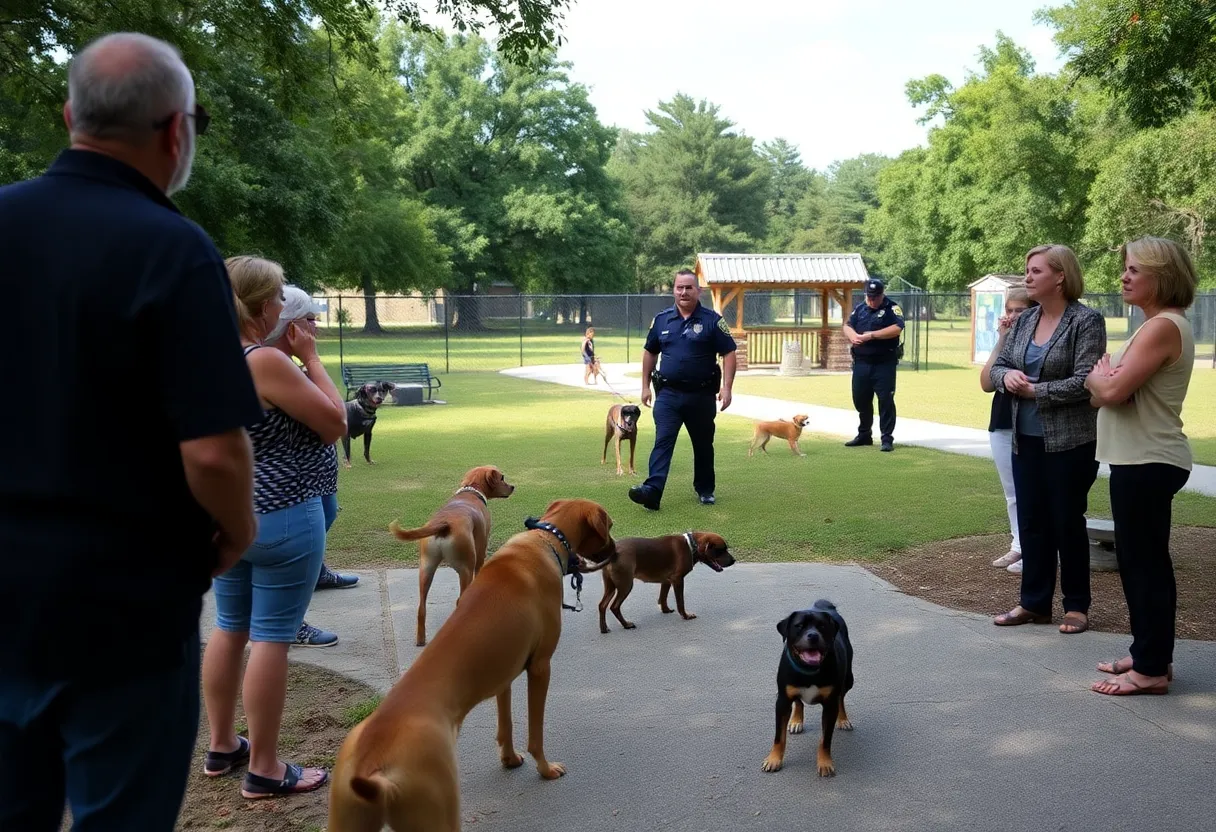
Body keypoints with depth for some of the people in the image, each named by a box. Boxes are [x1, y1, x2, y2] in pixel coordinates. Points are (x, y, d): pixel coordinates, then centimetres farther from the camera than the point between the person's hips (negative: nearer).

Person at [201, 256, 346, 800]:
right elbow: (334, 423, -13)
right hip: (281, 519, -9)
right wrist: (310, 357, -6)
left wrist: (292, 357, 10)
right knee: (271, 638, -1)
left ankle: (222, 746, 29)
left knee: (229, 628, 17)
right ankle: (264, 770, 8)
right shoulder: (266, 361, -20)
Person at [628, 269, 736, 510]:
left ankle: (705, 489, 30)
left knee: (703, 444, 13)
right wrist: (645, 386, 11)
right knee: (662, 441, -12)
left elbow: (729, 353, -5)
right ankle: (652, 490, -23)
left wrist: (727, 387, -14)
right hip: (668, 393, 1)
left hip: (702, 395, -1)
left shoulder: (712, 320, -4)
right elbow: (650, 352, 15)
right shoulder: (662, 319, 5)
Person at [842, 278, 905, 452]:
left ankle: (887, 439, 0)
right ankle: (864, 435, 28)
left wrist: (871, 335, -20)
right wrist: (854, 336, -13)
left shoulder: (892, 308, -4)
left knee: (886, 400, -6)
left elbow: (897, 328, -18)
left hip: (884, 364, -5)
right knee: (860, 400, 13)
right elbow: (847, 326, 10)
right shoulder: (860, 308, 13)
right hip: (861, 363, 6)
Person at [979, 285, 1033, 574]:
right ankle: (1019, 546, 23)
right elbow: (987, 383, -3)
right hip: (1002, 426, 7)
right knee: (1012, 493, 14)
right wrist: (1002, 341, -6)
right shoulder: (1006, 343, 10)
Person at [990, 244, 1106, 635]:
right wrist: (1007, 375, -11)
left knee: (1067, 522, 4)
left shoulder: (1087, 321, -11)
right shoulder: (1024, 320, 8)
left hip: (1070, 441, -6)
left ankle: (1077, 605, 18)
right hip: (1025, 439, 6)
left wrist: (1034, 390, -14)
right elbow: (998, 367, 12)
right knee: (1031, 522, 11)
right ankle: (1034, 602, 21)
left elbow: (1084, 382, -19)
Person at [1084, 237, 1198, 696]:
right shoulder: (1157, 325, 17)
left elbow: (1113, 391, -24)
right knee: (1146, 560, 16)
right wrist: (1104, 379, -4)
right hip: (1143, 459, 11)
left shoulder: (1163, 327, -18)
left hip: (1148, 463, -11)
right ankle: (1151, 654, 25)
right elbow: (1104, 393, 17)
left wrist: (1098, 377, -4)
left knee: (1141, 561, -5)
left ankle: (1151, 668, 1)